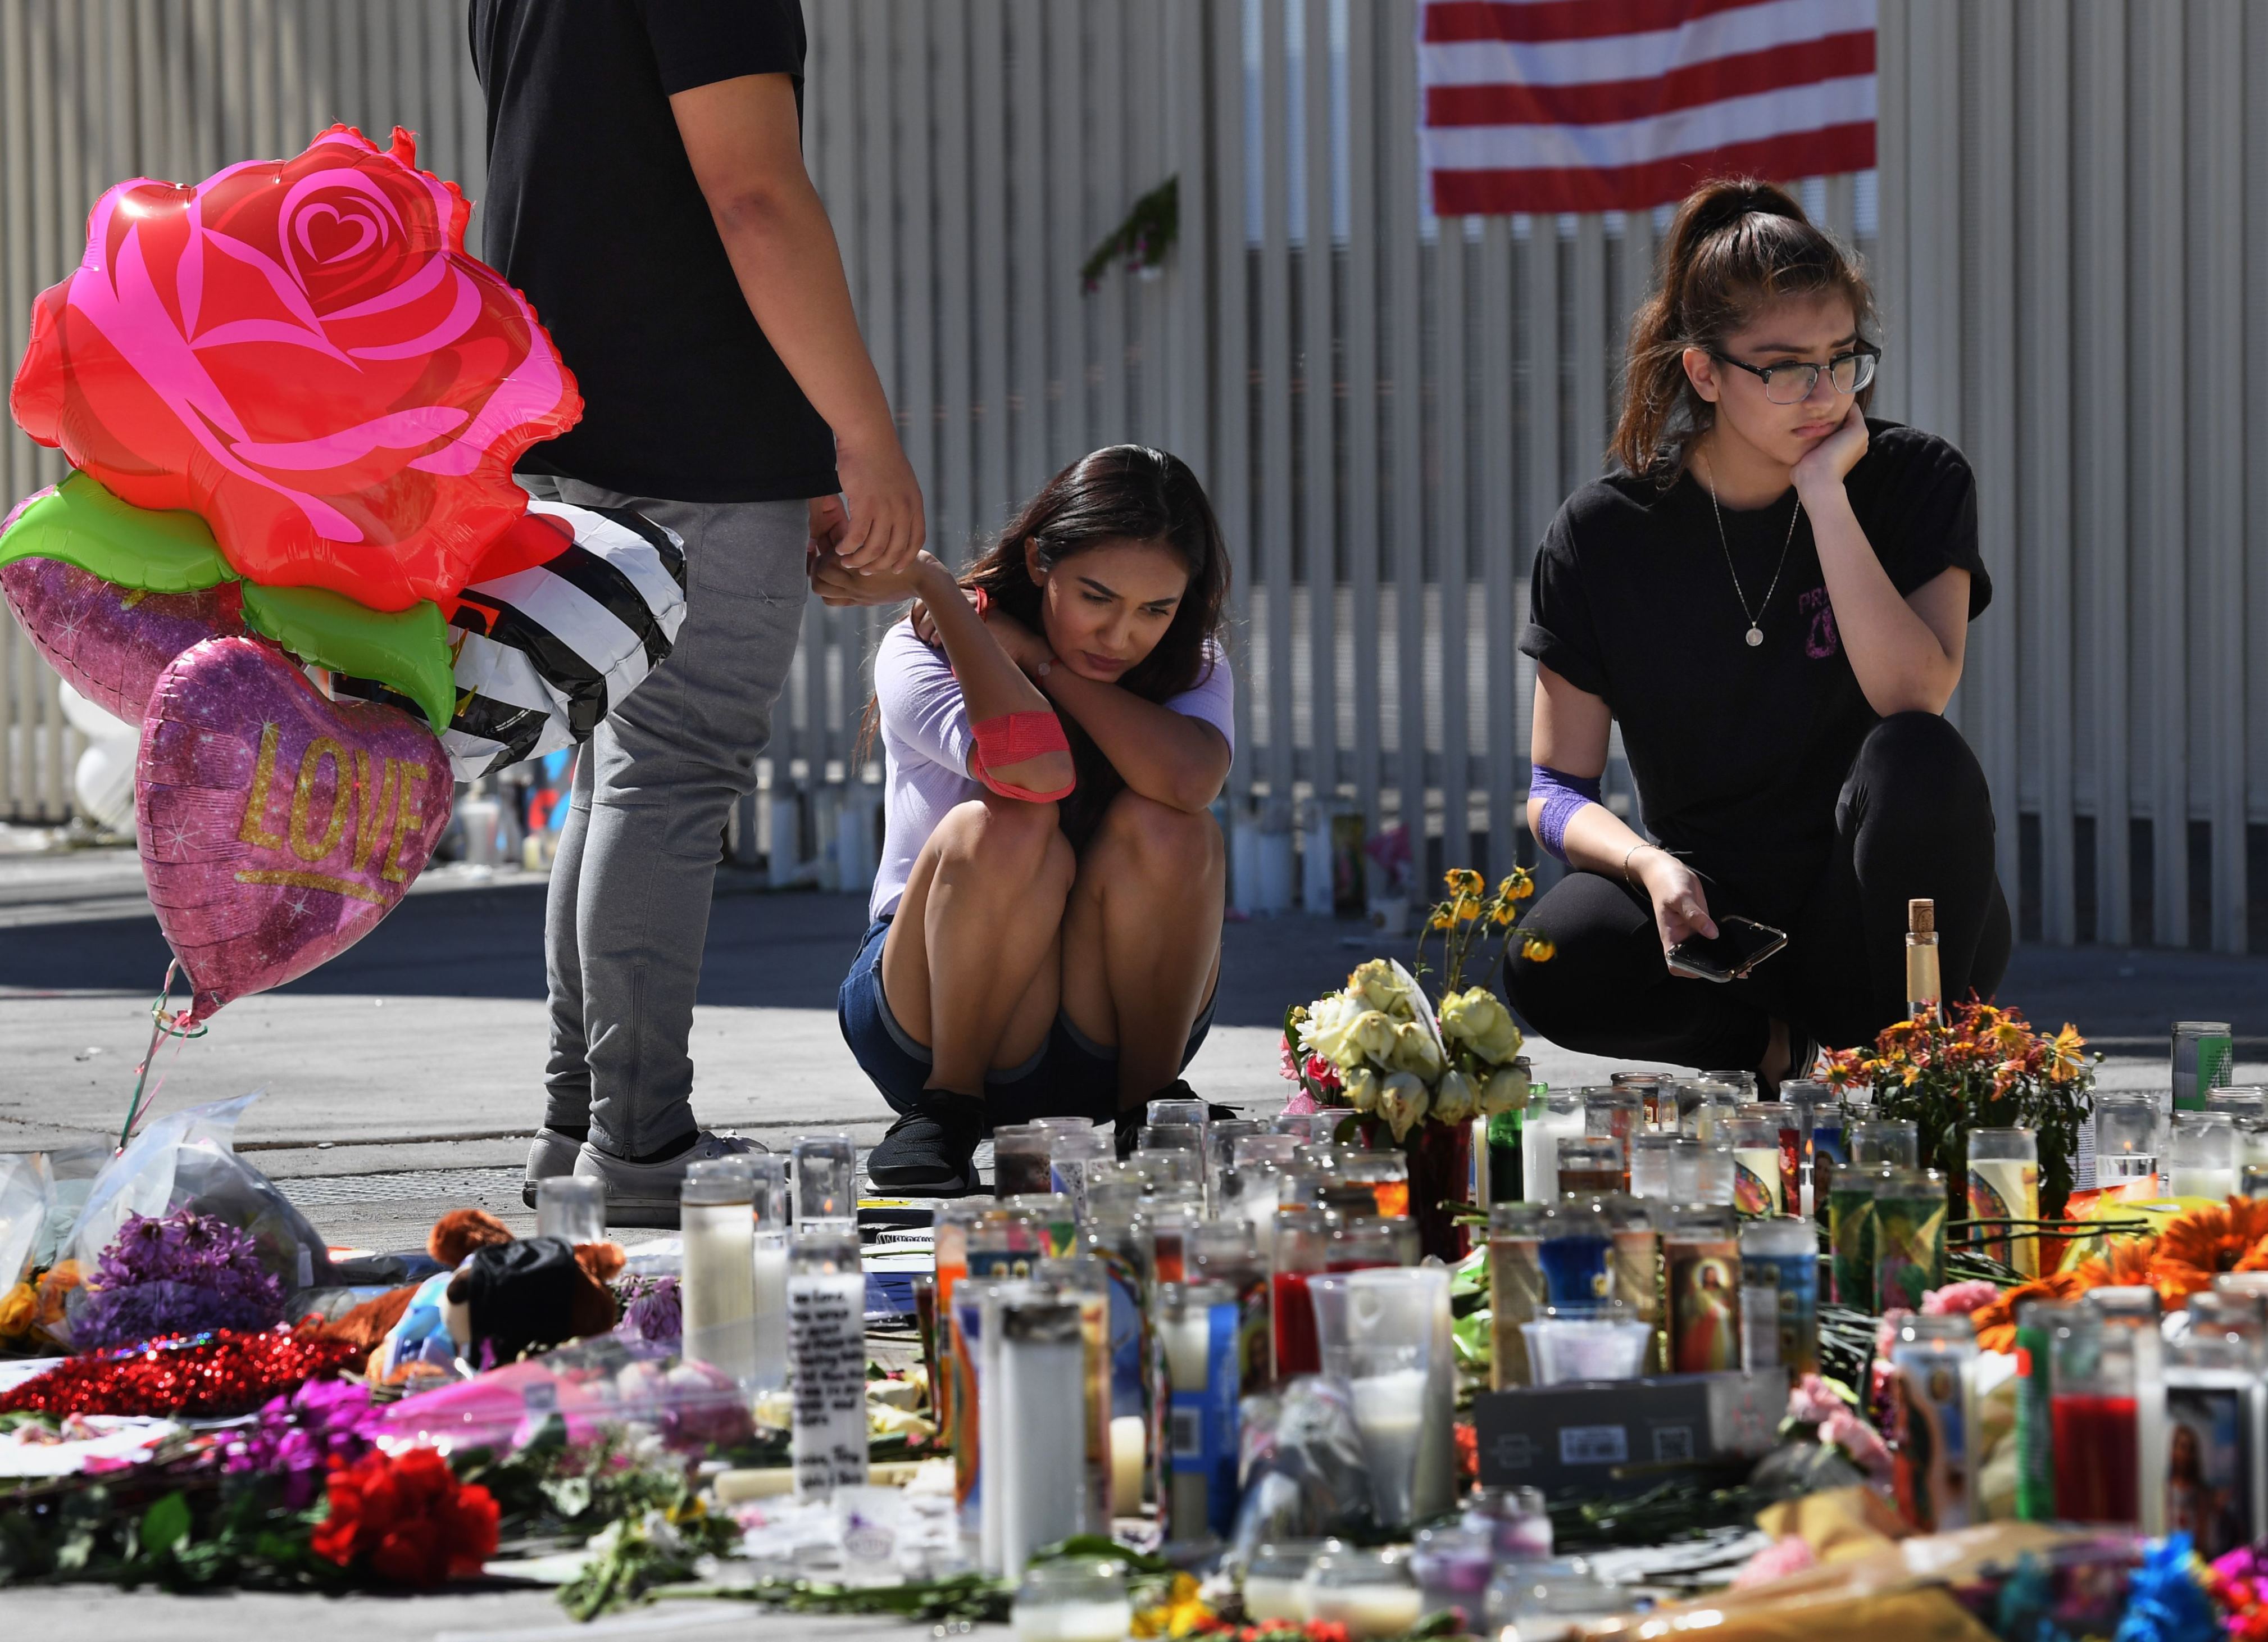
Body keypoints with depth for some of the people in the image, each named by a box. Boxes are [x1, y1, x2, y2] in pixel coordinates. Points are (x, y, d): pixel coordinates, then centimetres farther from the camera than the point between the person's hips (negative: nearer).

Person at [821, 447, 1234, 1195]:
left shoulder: (1191, 669, -3)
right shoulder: (922, 651, -13)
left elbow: (1185, 779, -29)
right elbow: (1035, 767, -35)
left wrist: (1026, 649, -24)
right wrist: (934, 585, -28)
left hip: (1110, 1040, 2)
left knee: (1166, 827, -26)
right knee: (1007, 830, -31)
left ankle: (1149, 1106, -14)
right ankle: (946, 1107, -18)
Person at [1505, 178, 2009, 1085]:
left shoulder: (1917, 483, -4)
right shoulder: (1605, 532, -2)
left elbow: (1914, 699, -21)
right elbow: (1558, 789, 0)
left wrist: (1825, 490, -21)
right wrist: (1651, 866, -22)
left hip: (1861, 910, 0)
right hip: (1714, 914, 1)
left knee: (1920, 762, -33)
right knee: (1554, 959, -32)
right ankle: (1781, 1044, -4)